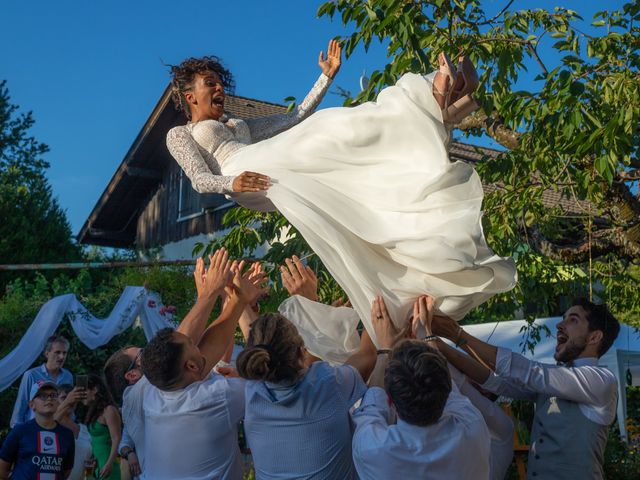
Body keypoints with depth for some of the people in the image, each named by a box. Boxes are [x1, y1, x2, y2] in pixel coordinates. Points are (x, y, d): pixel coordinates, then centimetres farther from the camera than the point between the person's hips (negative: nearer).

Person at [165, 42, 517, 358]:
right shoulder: (180, 134, 21)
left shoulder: (239, 125, 39)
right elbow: (199, 179, 1)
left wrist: (327, 76, 26)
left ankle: (439, 105, -34)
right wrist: (230, 183, -21)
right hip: (251, 173, -6)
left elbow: (297, 117, 33)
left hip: (287, 162, 6)